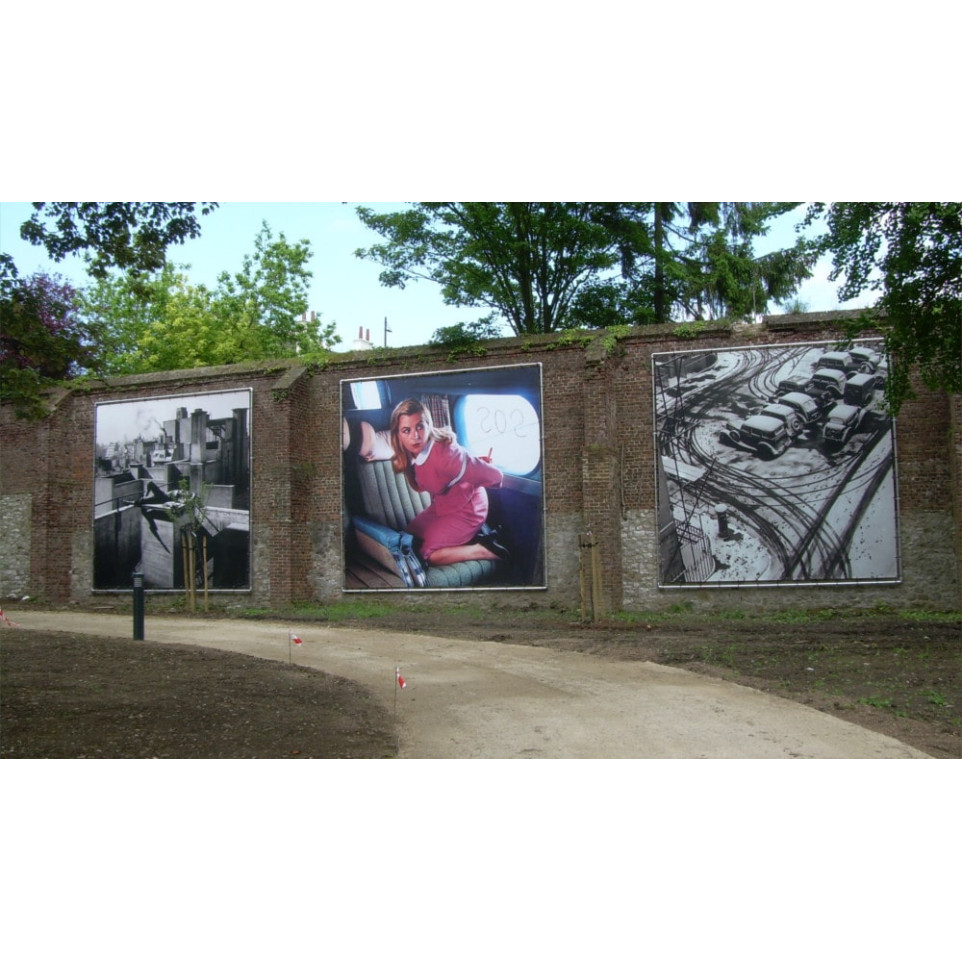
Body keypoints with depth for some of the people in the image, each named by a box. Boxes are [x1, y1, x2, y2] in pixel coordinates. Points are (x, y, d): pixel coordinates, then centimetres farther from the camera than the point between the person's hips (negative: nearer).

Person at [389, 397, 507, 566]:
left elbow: (494, 477, -29)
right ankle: (467, 539, 14)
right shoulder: (412, 453, -12)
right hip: (440, 507, 8)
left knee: (428, 555, -14)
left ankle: (486, 549, -3)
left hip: (466, 510, -8)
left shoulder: (445, 454, -37)